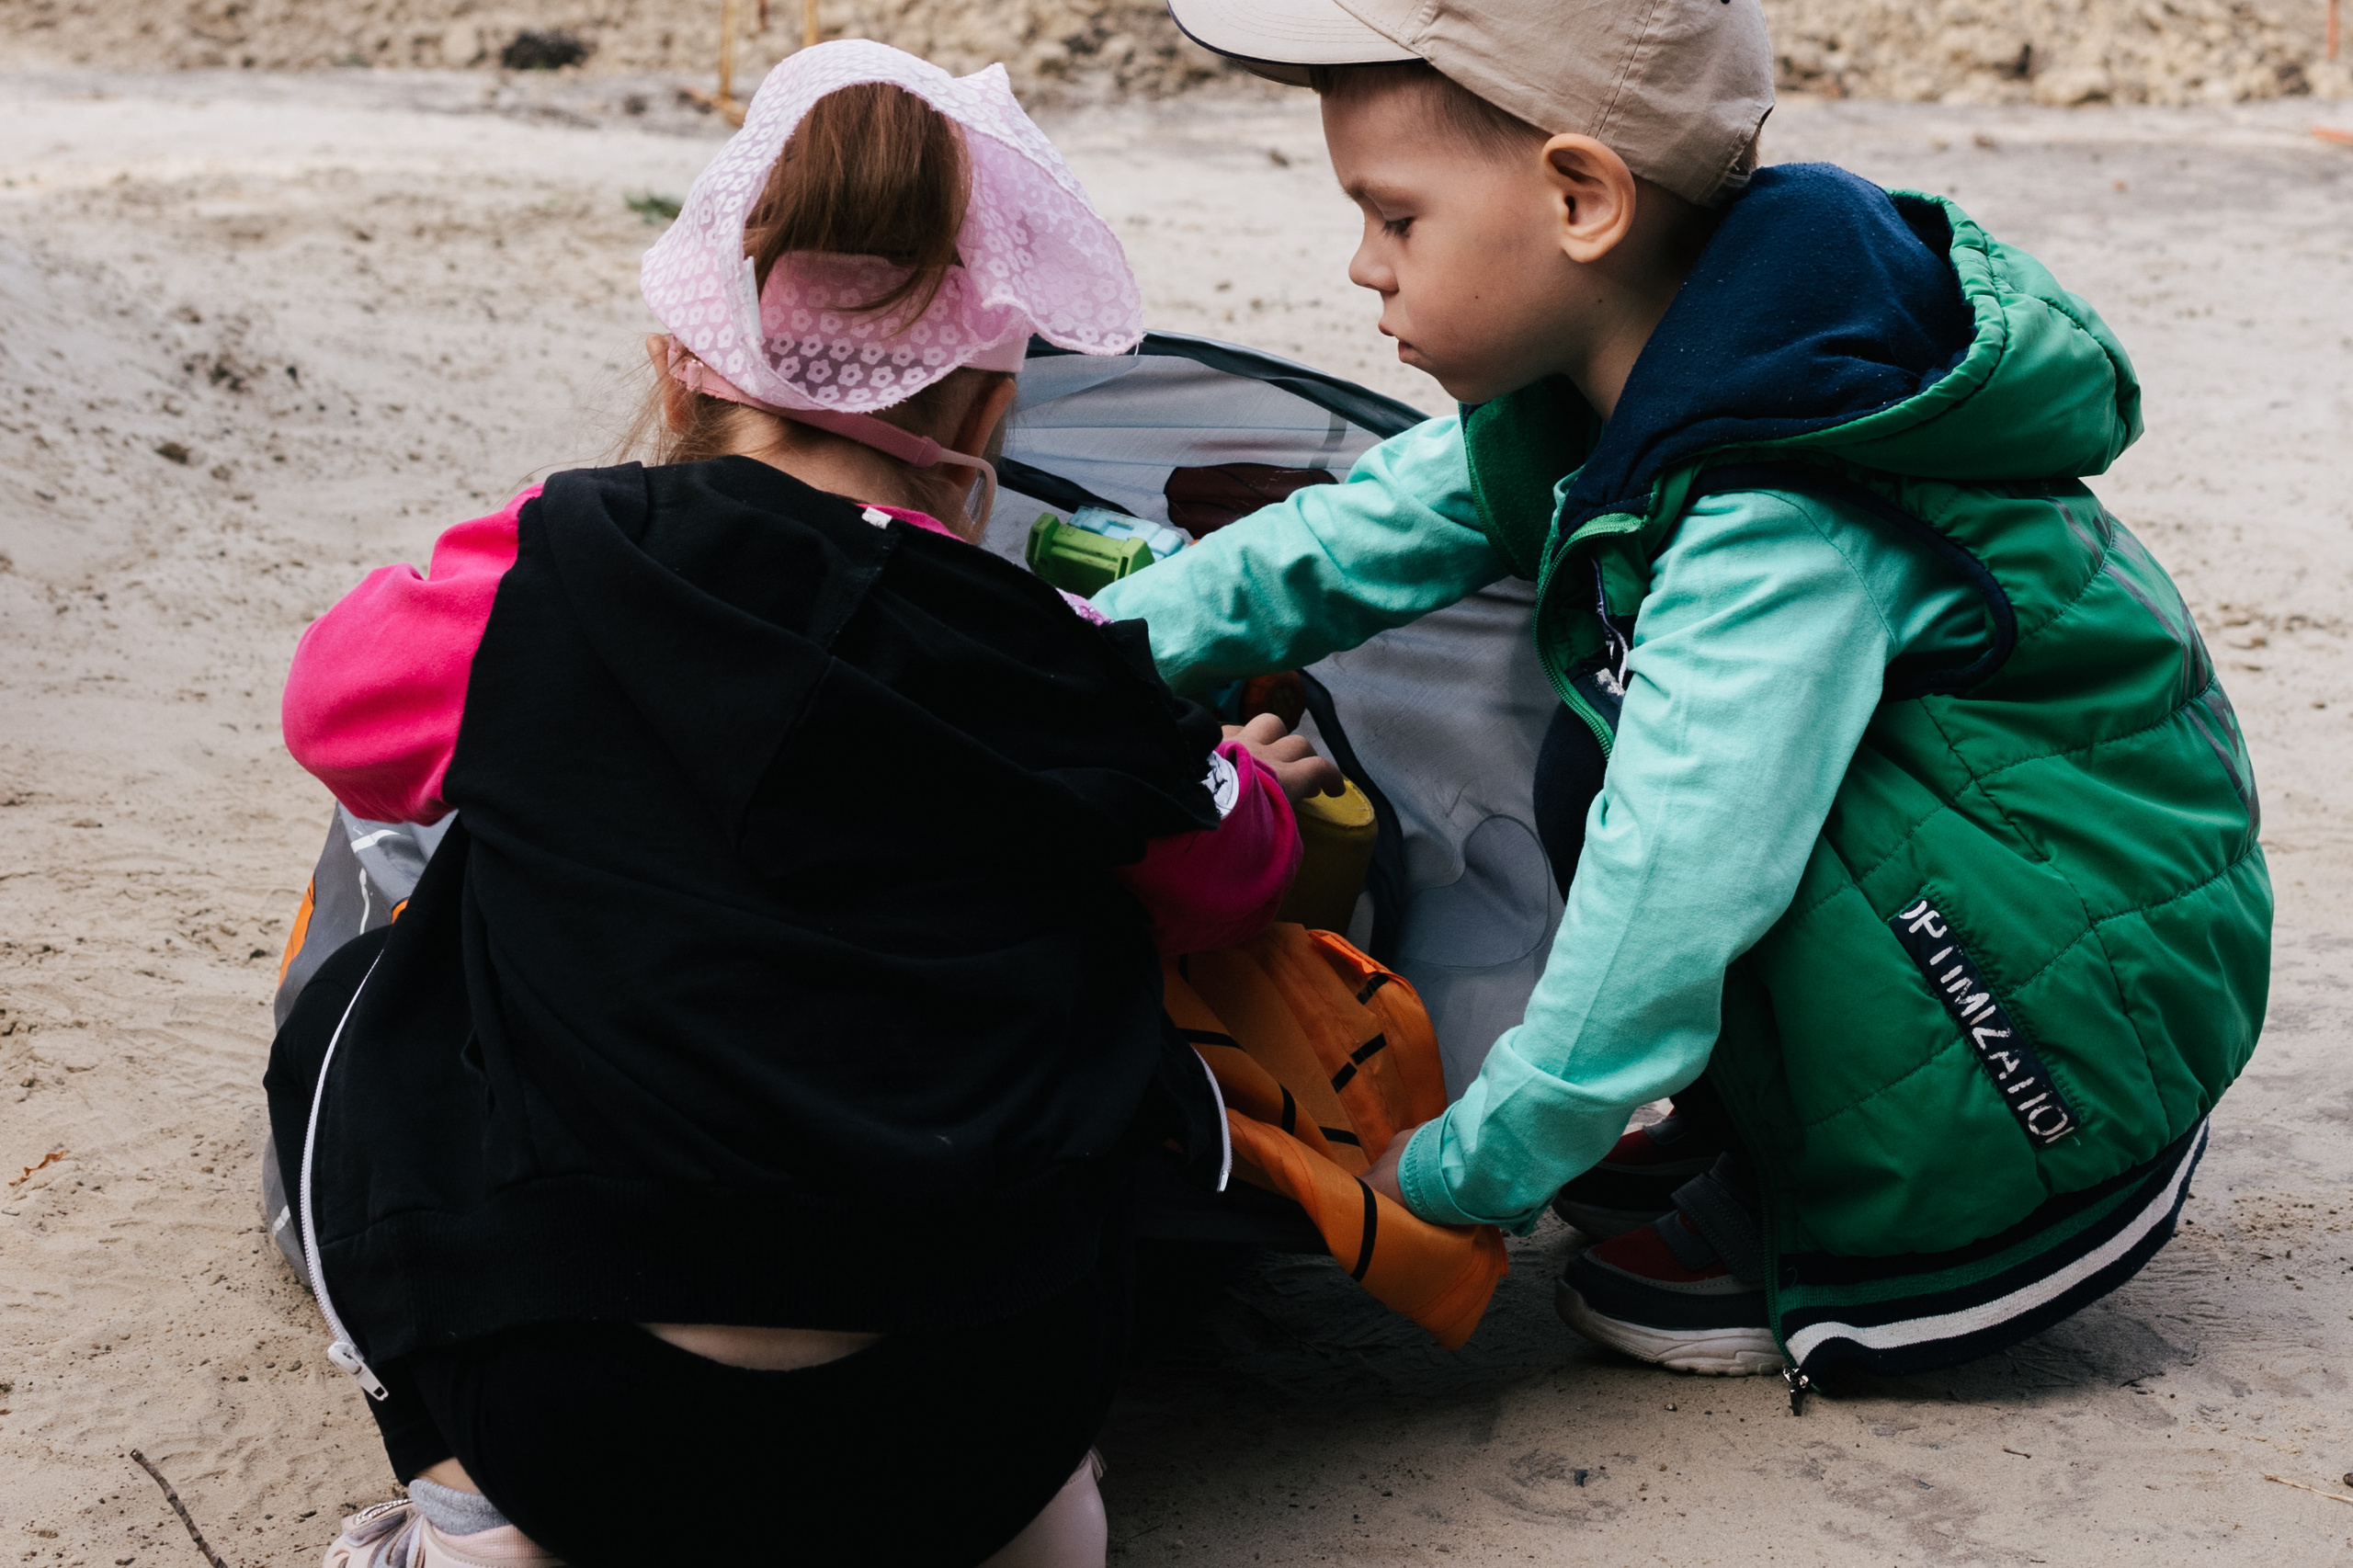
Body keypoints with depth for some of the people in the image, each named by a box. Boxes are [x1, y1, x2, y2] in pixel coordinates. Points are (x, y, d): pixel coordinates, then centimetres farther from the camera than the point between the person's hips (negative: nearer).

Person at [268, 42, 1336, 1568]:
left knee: (356, 1007, 23)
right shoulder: (1070, 676, -1)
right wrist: (1249, 783, 43)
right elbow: (1223, 874, 19)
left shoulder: (548, 575, -6)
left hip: (592, 1431, -1)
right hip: (992, 1425, 2)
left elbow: (339, 700, 15)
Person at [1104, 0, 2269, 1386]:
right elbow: (1344, 543, 6)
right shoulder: (1611, 402, -1)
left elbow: (1673, 903, -31)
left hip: (2094, 1020, -9)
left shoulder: (1786, 528, -29)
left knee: (1621, 770, -22)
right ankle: (1774, 1134, 13)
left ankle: (1880, 1226, -6)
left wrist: (1464, 1172, -20)